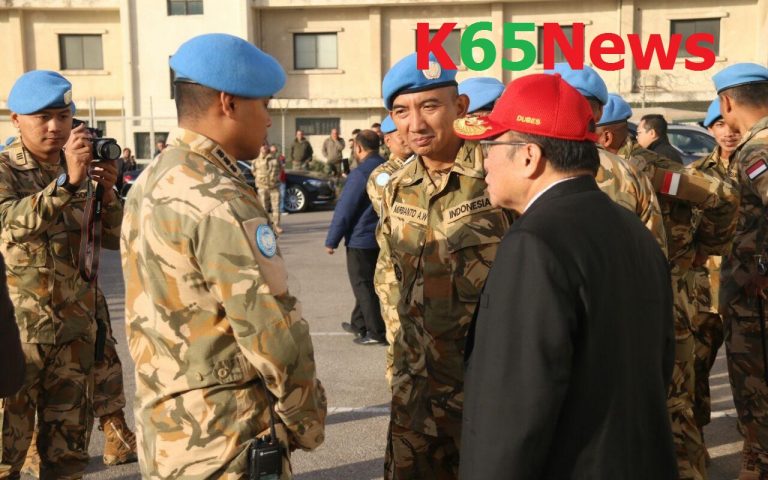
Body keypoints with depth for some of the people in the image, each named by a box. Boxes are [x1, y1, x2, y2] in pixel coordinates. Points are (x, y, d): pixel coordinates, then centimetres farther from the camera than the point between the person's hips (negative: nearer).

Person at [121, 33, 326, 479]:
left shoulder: (148, 186, 6)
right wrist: (307, 421, -8)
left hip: (163, 433, 9)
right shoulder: (220, 202, -22)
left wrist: (171, 399, 17)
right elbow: (275, 336, -22)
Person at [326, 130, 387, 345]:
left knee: (363, 286, 2)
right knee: (367, 283, 20)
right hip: (382, 238, 8)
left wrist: (332, 240, -9)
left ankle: (377, 332, 3)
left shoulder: (360, 173, -19)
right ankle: (359, 324, 32)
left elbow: (344, 210, -18)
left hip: (360, 239, -8)